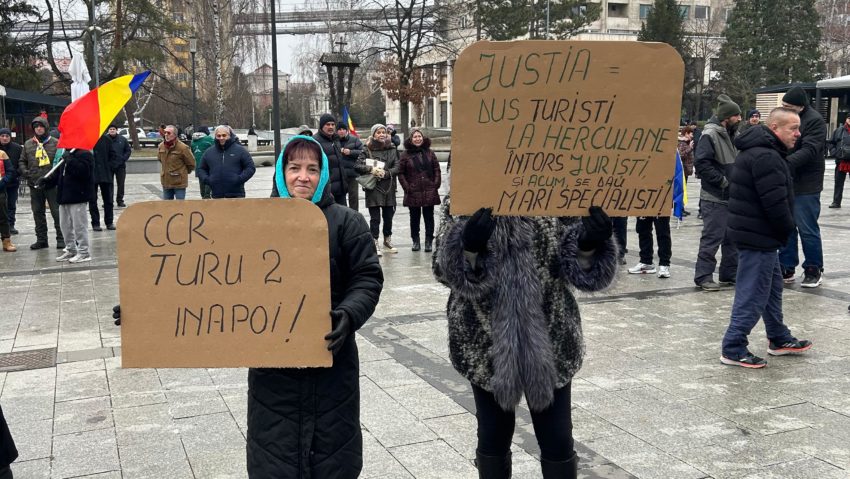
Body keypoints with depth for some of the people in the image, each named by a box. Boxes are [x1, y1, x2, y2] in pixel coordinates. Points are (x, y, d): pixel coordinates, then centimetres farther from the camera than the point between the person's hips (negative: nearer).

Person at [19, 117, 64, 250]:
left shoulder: (55, 143, -1)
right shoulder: (28, 144, 12)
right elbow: (22, 161, 18)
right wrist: (24, 172, 0)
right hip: (34, 184, 4)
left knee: (57, 212, -2)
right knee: (38, 213, 10)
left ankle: (61, 239, 6)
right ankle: (41, 239, 19)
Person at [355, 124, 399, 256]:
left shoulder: (392, 149, 8)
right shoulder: (368, 149, 0)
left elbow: (397, 167, 1)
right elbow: (357, 165, -6)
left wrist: (386, 173, -14)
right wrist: (371, 169, -19)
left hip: (389, 188, 3)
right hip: (373, 187, -3)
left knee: (388, 216, 11)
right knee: (375, 218, -2)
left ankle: (387, 241, 26)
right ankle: (375, 244, 6)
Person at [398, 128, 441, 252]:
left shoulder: (429, 153, 7)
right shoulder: (406, 154, 1)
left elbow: (436, 169, 8)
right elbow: (401, 173, 0)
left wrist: (436, 184, -2)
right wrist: (407, 187, -8)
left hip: (429, 192, 1)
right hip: (413, 192, -1)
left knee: (429, 217, 3)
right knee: (414, 217, 8)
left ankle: (429, 241, 9)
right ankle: (415, 241, 16)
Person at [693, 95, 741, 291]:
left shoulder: (731, 135, 14)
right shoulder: (710, 135, -14)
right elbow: (701, 163, -23)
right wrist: (722, 181, -20)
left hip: (732, 197, 9)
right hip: (715, 198, -9)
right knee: (712, 238, -6)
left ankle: (730, 273, 25)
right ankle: (703, 276, 2)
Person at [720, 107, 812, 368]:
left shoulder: (759, 151, 14)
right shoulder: (766, 157, -22)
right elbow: (776, 203, -26)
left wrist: (783, 229, 15)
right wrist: (787, 228, -9)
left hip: (755, 233, 11)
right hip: (758, 237, -11)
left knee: (773, 286, 22)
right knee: (753, 294, -4)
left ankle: (779, 339, 36)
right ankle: (733, 349, 3)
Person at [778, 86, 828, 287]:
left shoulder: (815, 121, -13)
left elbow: (809, 150, -24)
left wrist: (785, 163, -36)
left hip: (805, 186, -7)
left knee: (807, 229, 1)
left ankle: (814, 270, 15)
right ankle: (787, 268, 21)